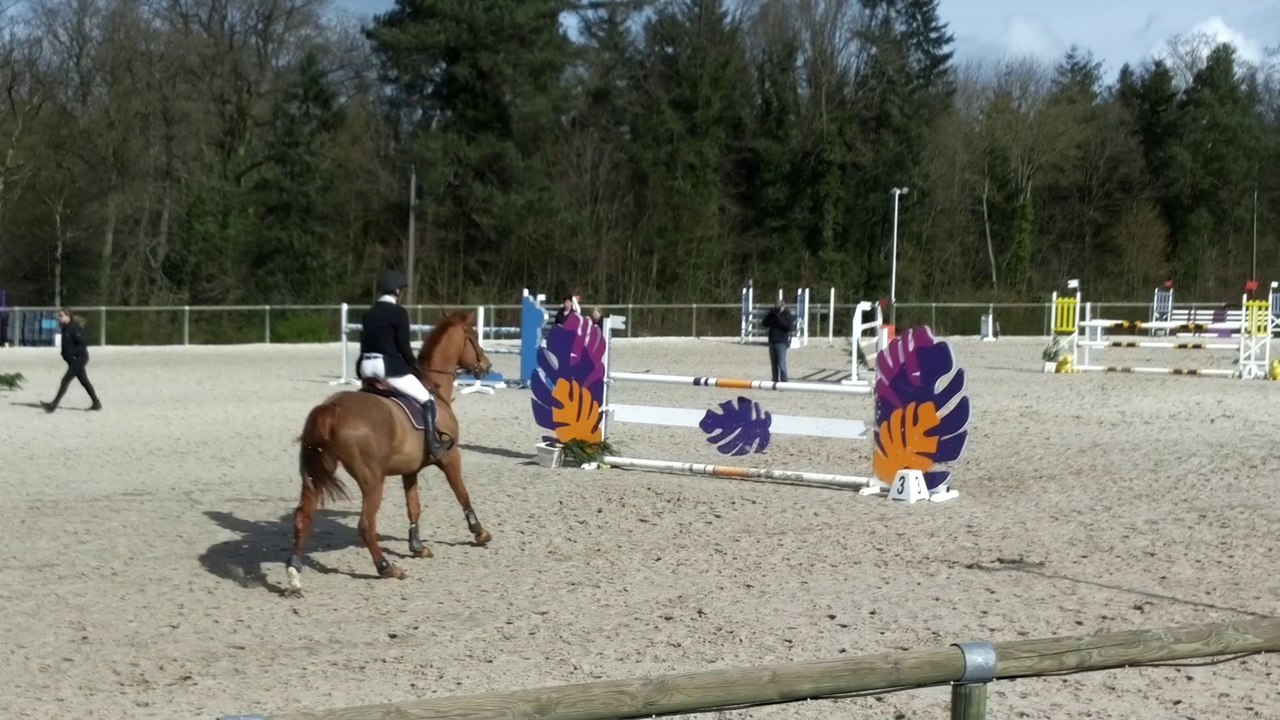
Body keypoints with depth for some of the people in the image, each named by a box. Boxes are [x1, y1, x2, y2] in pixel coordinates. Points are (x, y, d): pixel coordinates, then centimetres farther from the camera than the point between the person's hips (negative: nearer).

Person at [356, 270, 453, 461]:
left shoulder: (369, 313, 13)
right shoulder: (399, 312, -8)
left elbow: (366, 343, 15)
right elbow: (404, 347, -10)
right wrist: (415, 367, 6)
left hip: (366, 366, 8)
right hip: (389, 365, -8)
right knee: (427, 399, 1)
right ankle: (433, 443, -7)